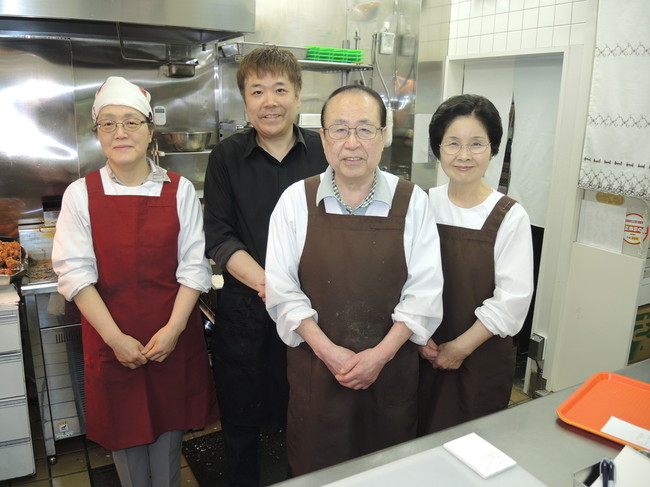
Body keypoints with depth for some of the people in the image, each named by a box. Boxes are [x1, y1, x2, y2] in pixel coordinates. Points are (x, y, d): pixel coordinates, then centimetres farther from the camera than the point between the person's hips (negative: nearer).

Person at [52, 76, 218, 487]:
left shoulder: (180, 190, -2)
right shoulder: (81, 194, -3)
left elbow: (194, 266, -5)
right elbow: (75, 272, -6)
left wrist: (173, 329, -13)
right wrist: (116, 338, -12)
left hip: (173, 338, 0)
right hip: (112, 341, 0)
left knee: (169, 426, 15)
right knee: (125, 430, 14)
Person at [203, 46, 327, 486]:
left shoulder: (324, 153, -1)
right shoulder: (227, 157, 0)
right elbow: (220, 238, -5)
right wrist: (268, 283, -20)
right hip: (244, 311, 1)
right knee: (241, 418, 17)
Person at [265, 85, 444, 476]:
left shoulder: (412, 202, -4)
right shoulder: (296, 201, -4)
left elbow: (424, 291, -6)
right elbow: (282, 290, -5)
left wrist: (381, 354, -14)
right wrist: (328, 351, -13)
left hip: (392, 368, 1)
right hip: (315, 368, 0)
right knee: (317, 469, 16)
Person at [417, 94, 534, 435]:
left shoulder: (510, 217, -10)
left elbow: (513, 299, -12)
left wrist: (461, 347, -11)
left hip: (483, 358, -2)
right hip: (423, 354, 3)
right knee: (419, 440, 16)